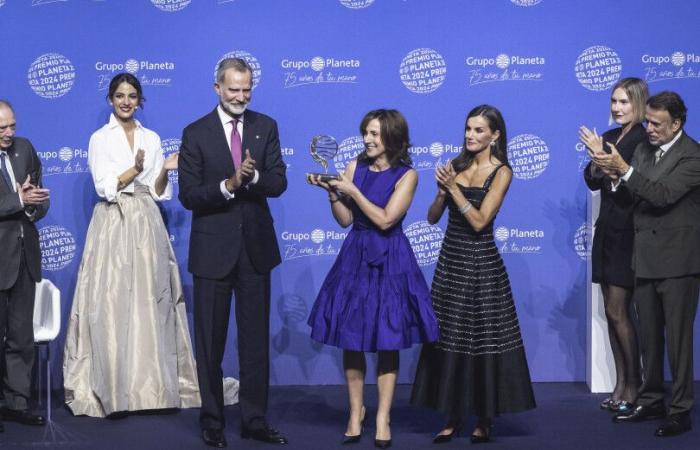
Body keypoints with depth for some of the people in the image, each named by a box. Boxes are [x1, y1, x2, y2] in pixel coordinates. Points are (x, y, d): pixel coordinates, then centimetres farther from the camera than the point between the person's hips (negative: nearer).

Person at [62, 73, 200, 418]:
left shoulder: (152, 139, 12)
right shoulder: (100, 139, 2)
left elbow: (158, 191, 11)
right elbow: (105, 188, -8)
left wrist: (165, 170, -8)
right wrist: (134, 170, -22)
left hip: (146, 226, 4)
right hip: (113, 226, -3)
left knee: (150, 303, 2)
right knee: (112, 306, -6)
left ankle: (153, 385, 7)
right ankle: (114, 392, -4)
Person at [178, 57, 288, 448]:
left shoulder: (266, 127, 4)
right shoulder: (196, 133, -4)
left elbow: (279, 183, -3)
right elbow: (188, 195, -9)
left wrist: (252, 177, -23)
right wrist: (228, 185, -23)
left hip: (256, 246, 2)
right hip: (213, 248, -2)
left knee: (257, 339, 9)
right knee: (211, 341, 6)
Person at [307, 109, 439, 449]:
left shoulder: (406, 175, -6)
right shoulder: (355, 166, 5)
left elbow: (385, 220, -14)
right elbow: (345, 219, 4)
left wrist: (352, 190, -14)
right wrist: (331, 192, -11)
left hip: (389, 262, -3)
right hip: (355, 257, 3)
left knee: (388, 341, 2)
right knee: (351, 339, 4)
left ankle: (383, 418, 11)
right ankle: (356, 411, 19)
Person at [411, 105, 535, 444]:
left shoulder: (501, 172, -7)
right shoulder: (456, 165, 7)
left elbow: (479, 221, -16)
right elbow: (432, 217, 6)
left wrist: (453, 186, -16)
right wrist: (442, 189, -11)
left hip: (480, 263, -5)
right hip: (450, 259, 5)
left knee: (483, 340, 0)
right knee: (449, 340, 7)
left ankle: (484, 419, 10)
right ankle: (453, 417, 15)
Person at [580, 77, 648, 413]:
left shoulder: (643, 141, -13)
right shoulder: (609, 137, 10)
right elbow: (594, 183, 7)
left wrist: (603, 154, -22)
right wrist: (595, 156, -9)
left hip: (627, 234, -8)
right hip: (606, 231, 8)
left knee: (618, 312, -5)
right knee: (611, 312, 9)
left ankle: (634, 385, 6)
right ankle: (621, 384, 16)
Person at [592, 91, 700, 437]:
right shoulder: (642, 150, 9)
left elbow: (663, 194, -25)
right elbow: (632, 197, 9)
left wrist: (624, 170, -28)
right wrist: (615, 175, -10)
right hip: (645, 259, 7)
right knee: (649, 336, 15)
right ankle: (651, 402, 26)